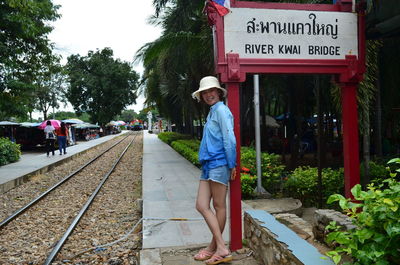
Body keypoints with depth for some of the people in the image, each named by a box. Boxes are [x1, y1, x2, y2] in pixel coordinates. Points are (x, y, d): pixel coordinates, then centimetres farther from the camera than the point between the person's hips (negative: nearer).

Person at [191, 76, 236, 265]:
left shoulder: (221, 110, -7)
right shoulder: (211, 112, 21)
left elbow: (229, 139, -13)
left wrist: (232, 165, -14)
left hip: (219, 164, -9)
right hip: (208, 165, 9)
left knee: (219, 206, 2)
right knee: (201, 206, 4)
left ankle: (215, 248, 14)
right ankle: (221, 248, 12)